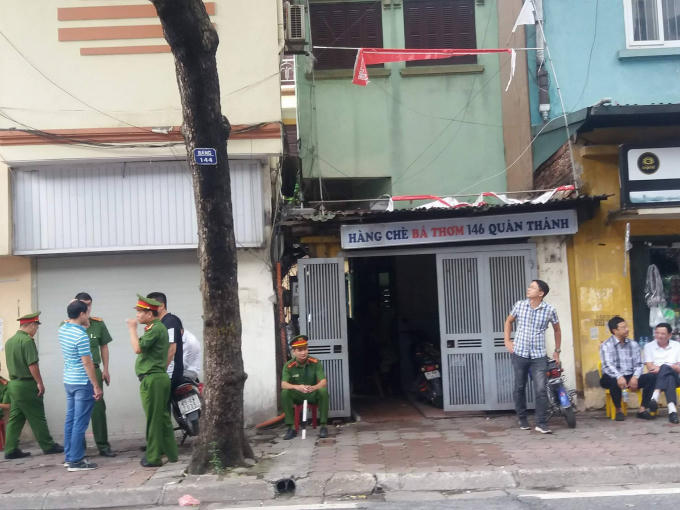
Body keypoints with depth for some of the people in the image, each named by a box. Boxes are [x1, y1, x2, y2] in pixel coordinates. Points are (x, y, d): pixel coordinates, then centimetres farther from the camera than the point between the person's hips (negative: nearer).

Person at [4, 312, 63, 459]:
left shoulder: (9, 341, 11)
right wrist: (40, 383, -12)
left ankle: (11, 450, 10)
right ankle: (48, 446, 10)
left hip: (13, 384, 8)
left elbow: (10, 363, 18)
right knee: (37, 418, 1)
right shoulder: (27, 341, -16)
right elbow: (32, 365, -19)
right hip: (27, 385, -8)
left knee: (15, 418, 10)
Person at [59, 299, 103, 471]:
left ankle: (69, 456, 20)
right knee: (80, 423, -4)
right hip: (82, 383, -9)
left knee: (70, 419, 14)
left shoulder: (62, 329, 5)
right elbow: (87, 363, -19)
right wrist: (96, 386, -15)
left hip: (68, 381, 9)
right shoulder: (81, 337, -20)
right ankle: (76, 460, -1)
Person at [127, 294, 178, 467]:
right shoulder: (158, 327, 17)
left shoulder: (155, 329, -15)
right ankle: (170, 453, 20)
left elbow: (138, 348, -22)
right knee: (163, 417, 14)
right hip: (160, 377, 10)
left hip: (152, 379, -10)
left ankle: (153, 457, 4)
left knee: (153, 419, -3)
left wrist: (132, 329, -13)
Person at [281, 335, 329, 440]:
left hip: (313, 394, 0)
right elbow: (283, 384, -22)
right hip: (297, 396, 0)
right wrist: (297, 387, -44)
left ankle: (324, 425, -19)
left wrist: (313, 388, -43)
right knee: (285, 393, -30)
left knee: (323, 391, -32)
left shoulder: (315, 362, -11)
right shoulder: (289, 366, -11)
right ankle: (291, 427, -20)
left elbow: (323, 382, -19)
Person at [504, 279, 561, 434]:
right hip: (519, 353, 2)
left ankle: (541, 424, 0)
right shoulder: (519, 305, -1)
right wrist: (507, 341, 8)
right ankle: (522, 420, 26)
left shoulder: (550, 309, -4)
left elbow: (557, 329, 13)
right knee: (520, 388, 10)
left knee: (541, 390, -9)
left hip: (539, 356, -1)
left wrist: (557, 351, 14)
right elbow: (509, 321, 17)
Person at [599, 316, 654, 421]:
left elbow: (639, 364, 5)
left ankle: (642, 409, -15)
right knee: (615, 381, -38)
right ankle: (619, 411, -16)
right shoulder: (606, 345, -2)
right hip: (614, 377, -4)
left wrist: (635, 377, -17)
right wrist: (619, 377, -35)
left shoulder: (633, 344, 12)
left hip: (630, 377, 4)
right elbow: (607, 365, -16)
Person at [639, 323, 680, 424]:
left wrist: (660, 368, -14)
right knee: (669, 378, -36)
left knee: (665, 368, -36)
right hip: (654, 378, 0)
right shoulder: (649, 346, 11)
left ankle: (655, 397, -52)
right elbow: (650, 367, -2)